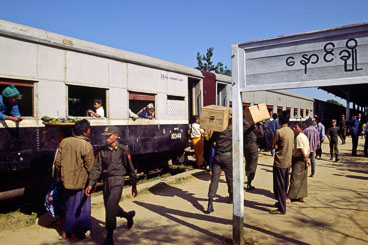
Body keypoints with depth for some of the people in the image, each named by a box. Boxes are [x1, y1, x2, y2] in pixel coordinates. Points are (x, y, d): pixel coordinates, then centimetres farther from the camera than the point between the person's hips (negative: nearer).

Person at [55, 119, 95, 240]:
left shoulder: (64, 142, -1)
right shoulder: (86, 146, -18)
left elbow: (58, 162, 4)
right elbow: (90, 168, -15)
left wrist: (61, 176, 18)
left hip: (67, 181, 6)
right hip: (81, 182, -5)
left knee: (69, 205, 20)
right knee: (80, 207, 10)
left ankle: (67, 231, 32)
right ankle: (75, 233, 20)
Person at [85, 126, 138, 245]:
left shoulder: (123, 150, -5)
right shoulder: (102, 150, 5)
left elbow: (130, 168, 1)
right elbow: (97, 168, 4)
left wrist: (134, 185, 4)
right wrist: (91, 184, -6)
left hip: (117, 180, -5)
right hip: (106, 181, 5)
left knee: (110, 207, -13)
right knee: (109, 207, 15)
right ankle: (128, 215, 43)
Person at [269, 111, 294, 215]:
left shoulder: (279, 132, -18)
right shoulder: (291, 131, 5)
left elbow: (271, 145, -12)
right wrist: (280, 146, 4)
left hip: (279, 163, -8)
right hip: (288, 162, 8)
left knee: (279, 186, -1)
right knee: (284, 185, 19)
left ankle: (281, 209, 4)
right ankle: (281, 203, 33)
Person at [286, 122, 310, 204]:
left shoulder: (298, 137, -17)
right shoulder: (304, 136, 14)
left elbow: (301, 150, -20)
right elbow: (308, 149, 15)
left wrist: (305, 160, -10)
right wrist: (306, 158, 7)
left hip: (298, 160, -10)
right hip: (303, 160, 10)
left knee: (294, 179, -6)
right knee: (302, 179, 11)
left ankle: (290, 197, -2)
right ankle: (301, 197, 17)